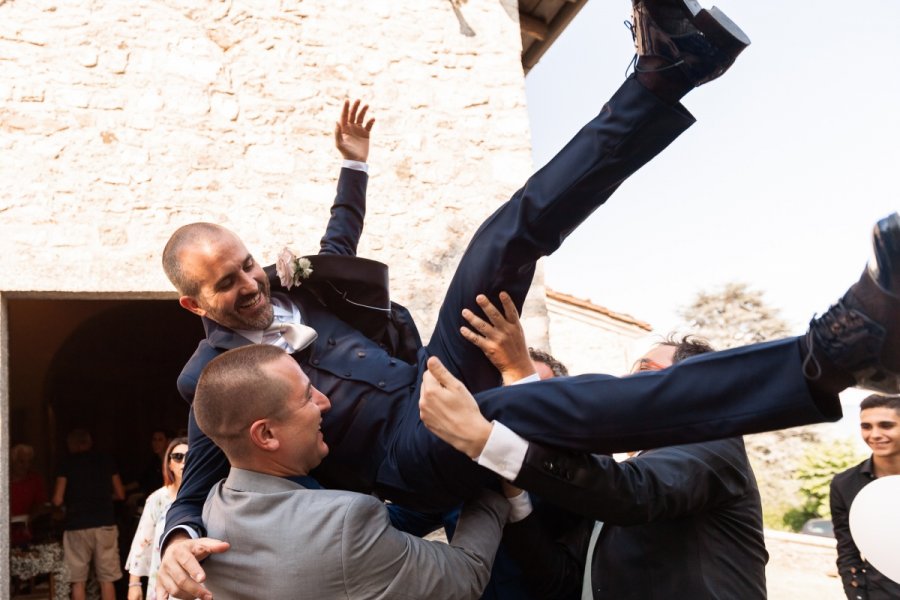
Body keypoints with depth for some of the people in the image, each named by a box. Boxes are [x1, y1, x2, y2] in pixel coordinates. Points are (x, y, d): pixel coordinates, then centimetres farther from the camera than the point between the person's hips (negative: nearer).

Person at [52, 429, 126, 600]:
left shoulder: (68, 463, 2)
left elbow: (58, 500, -3)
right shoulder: (106, 460, 7)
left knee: (78, 580, 6)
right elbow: (120, 494, 11)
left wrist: (73, 499, 18)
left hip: (77, 525, -1)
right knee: (107, 579, 5)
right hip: (105, 524, 1)